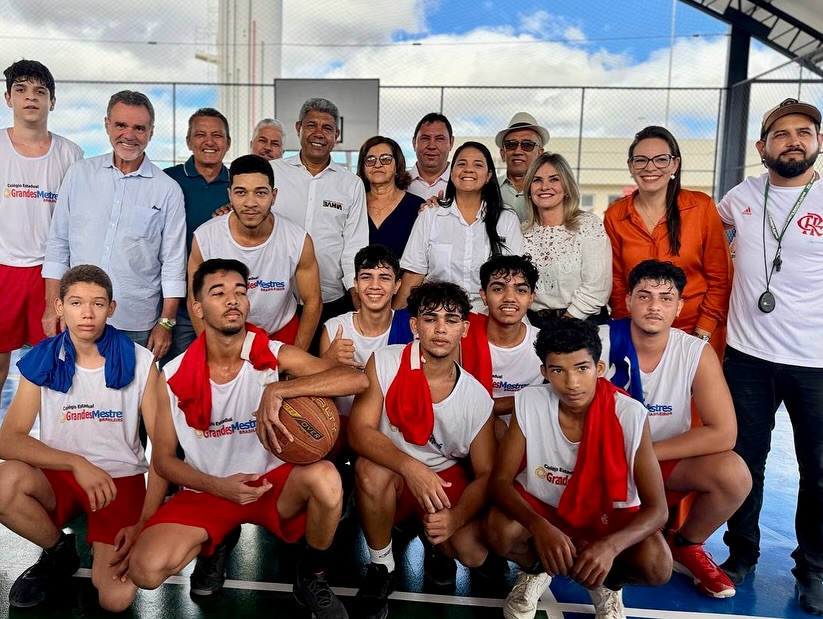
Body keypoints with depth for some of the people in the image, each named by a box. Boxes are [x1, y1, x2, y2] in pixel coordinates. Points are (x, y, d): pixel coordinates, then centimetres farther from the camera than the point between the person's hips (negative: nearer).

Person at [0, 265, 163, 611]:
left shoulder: (139, 363, -9)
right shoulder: (40, 362, -4)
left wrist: (145, 523, -14)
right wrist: (76, 462, -27)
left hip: (121, 479, -3)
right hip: (59, 476, 3)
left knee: (116, 599, -22)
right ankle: (59, 552, 0)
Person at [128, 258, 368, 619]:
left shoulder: (277, 357, -12)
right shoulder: (173, 377, -7)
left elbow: (356, 379, -25)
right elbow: (163, 458, 1)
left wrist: (278, 391, -34)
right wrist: (218, 486, -17)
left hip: (273, 482, -1)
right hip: (207, 490, 1)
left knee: (325, 477, -34)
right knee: (146, 570, -23)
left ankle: (310, 577, -2)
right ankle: (216, 543, 14)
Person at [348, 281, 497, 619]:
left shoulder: (477, 397, -11)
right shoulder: (385, 362, -16)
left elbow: (485, 474, -7)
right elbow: (359, 431, -22)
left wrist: (456, 517, -27)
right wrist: (410, 467, -39)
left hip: (447, 477, 1)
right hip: (390, 479, -1)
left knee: (474, 553, -23)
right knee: (371, 468, -34)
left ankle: (435, 543, 17)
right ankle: (381, 567, -7)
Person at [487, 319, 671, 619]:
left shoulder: (630, 415, -23)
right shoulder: (529, 403, -19)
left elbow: (656, 508, -21)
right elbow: (499, 480, -18)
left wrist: (611, 545, -41)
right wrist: (539, 526, -37)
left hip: (608, 516, 0)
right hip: (541, 507, 1)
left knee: (657, 565, -29)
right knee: (499, 528, -30)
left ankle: (609, 582, 9)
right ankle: (536, 568, 7)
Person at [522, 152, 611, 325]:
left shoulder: (589, 225, -1)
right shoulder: (524, 231, 10)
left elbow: (596, 288, -8)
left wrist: (564, 323, -11)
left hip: (583, 322, -2)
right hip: (535, 322, 3)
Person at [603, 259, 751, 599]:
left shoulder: (697, 354, -12)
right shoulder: (599, 341, -15)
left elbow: (723, 433, -17)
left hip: (667, 463, 2)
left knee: (734, 474, -25)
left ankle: (685, 546, 6)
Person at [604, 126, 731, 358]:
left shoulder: (702, 207, -7)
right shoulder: (614, 216, -2)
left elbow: (720, 278, -4)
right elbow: (616, 282, 3)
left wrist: (702, 336, -9)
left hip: (698, 334, -1)